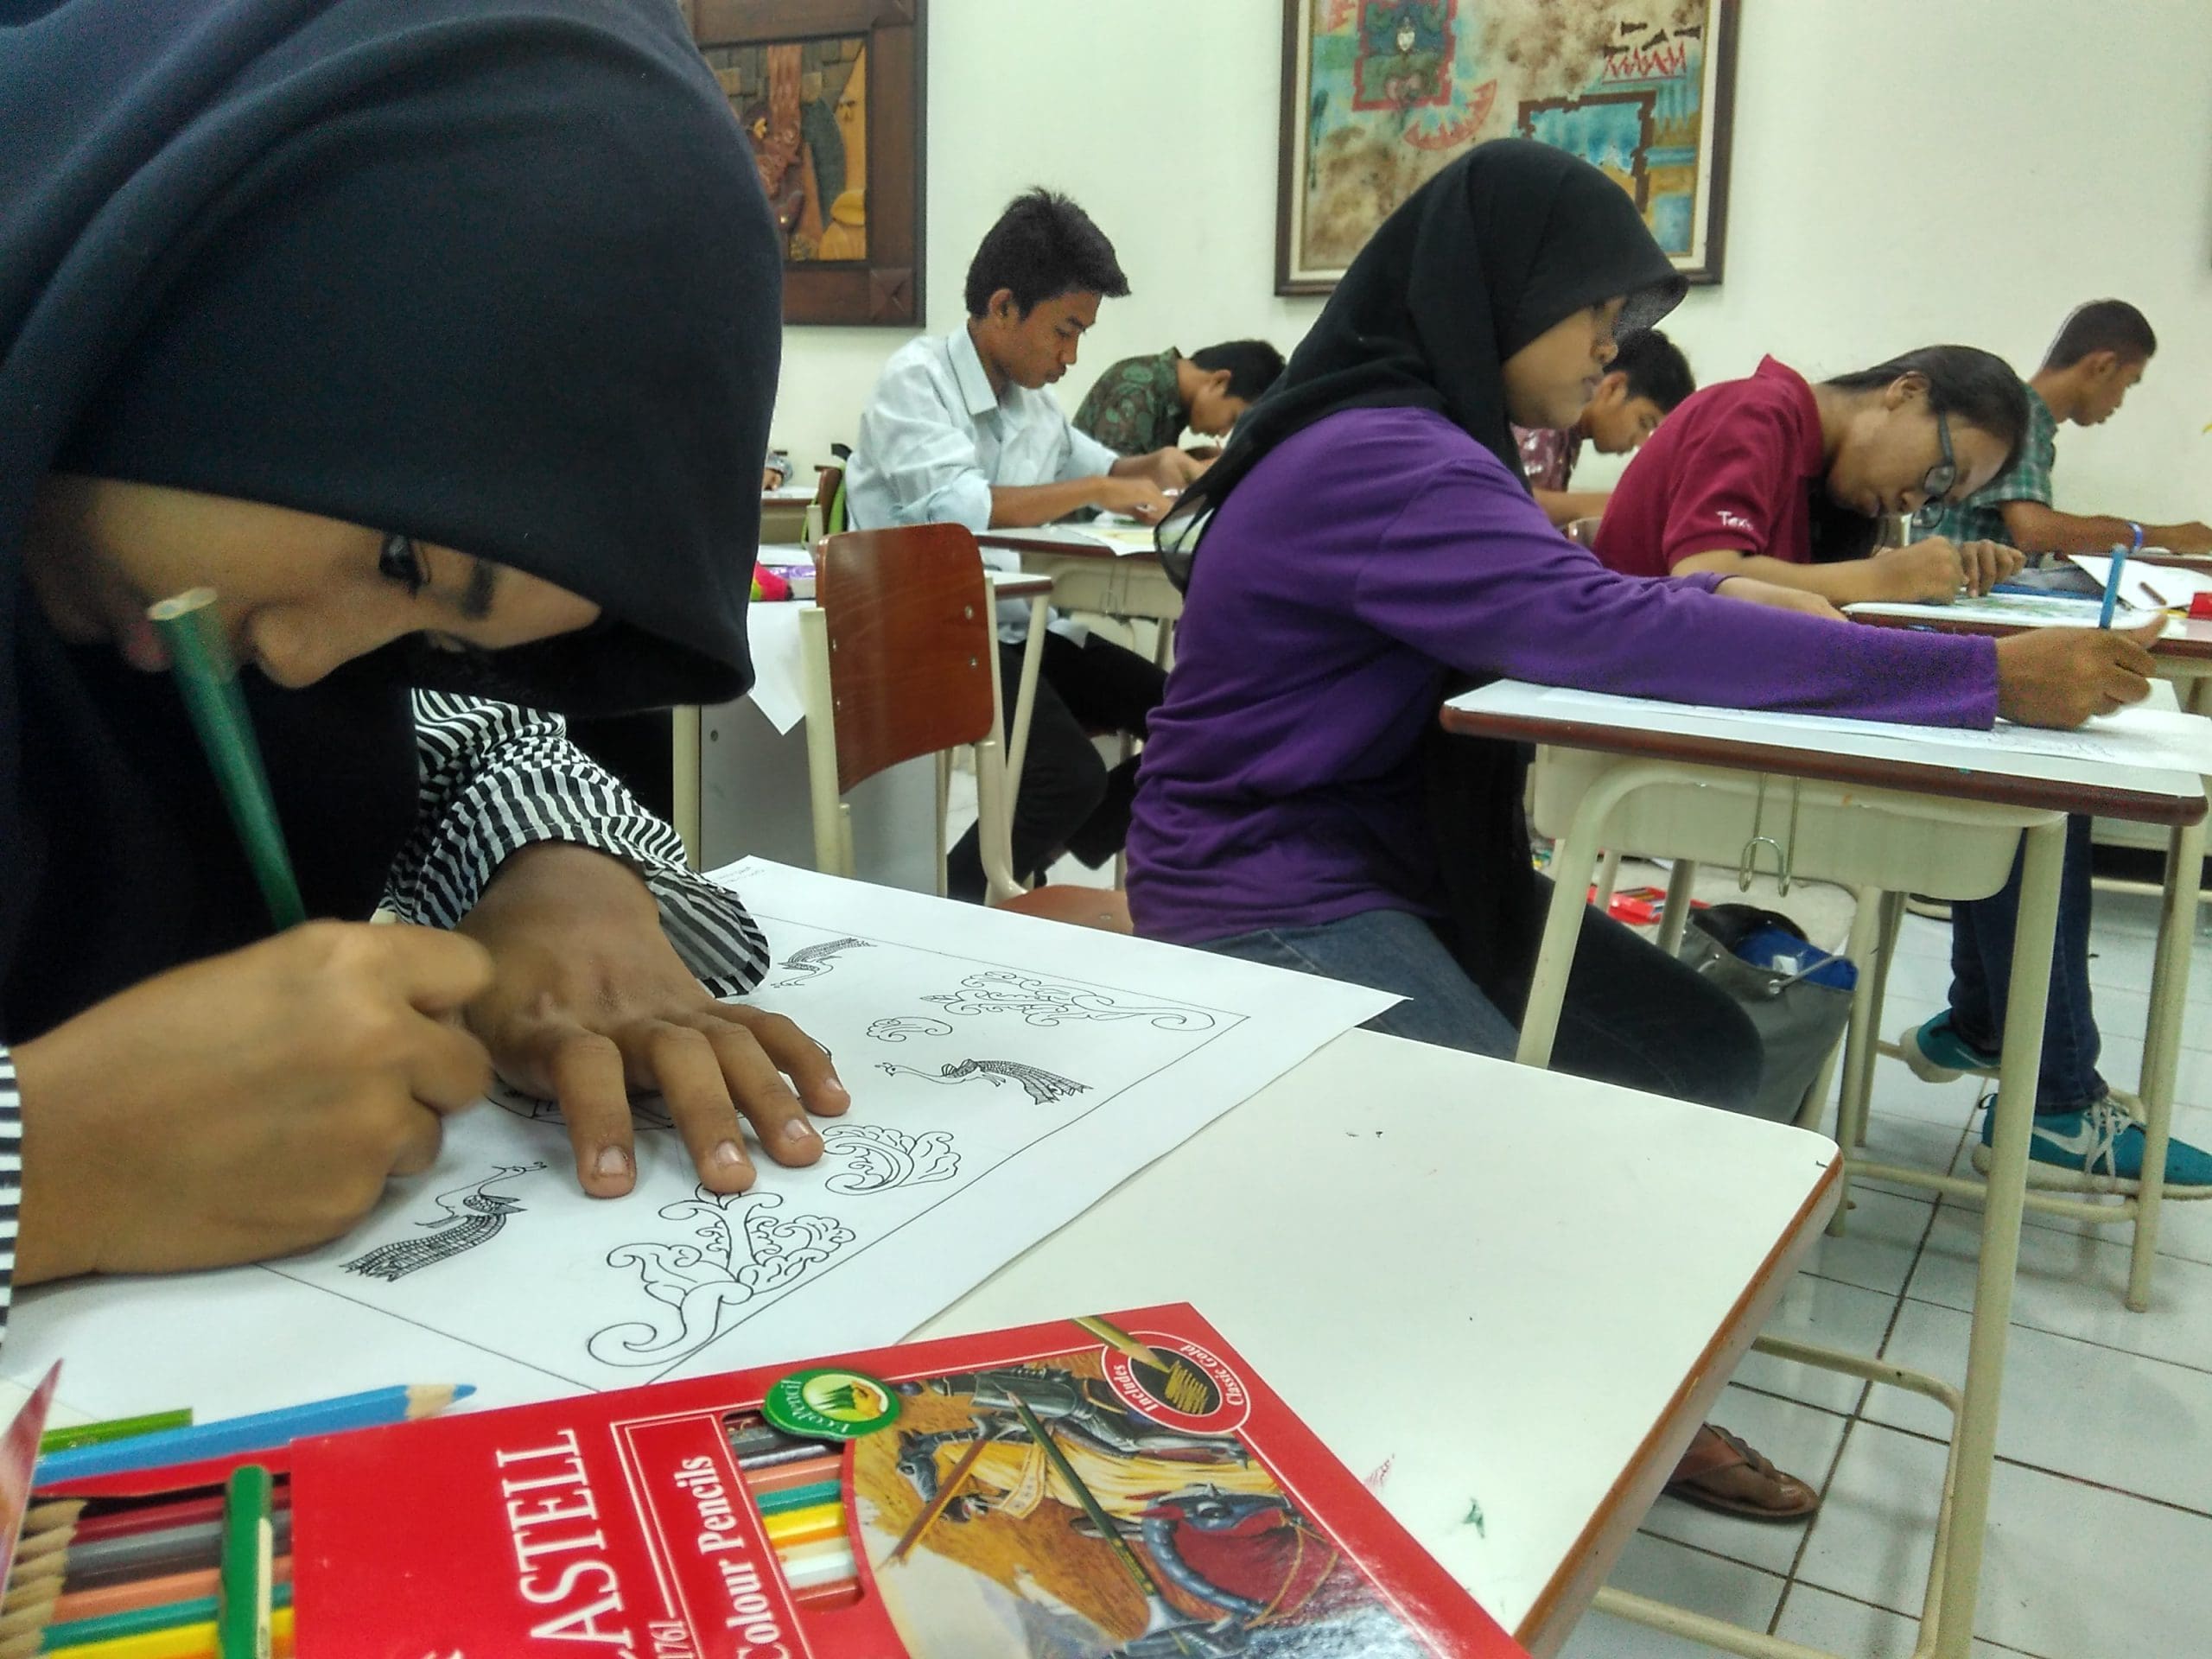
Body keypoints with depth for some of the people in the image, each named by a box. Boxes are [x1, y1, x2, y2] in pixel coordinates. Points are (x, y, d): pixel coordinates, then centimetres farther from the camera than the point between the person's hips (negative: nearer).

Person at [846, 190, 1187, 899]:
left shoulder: (1029, 395, 12)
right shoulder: (917, 377, -11)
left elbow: (1089, 465, 32)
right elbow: (955, 507, -27)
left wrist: (1156, 465, 9)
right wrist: (1098, 492, -20)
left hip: (1020, 626, 8)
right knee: (1072, 774, -27)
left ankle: (1060, 853, 20)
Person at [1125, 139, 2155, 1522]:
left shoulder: (1424, 442, 9)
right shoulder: (1376, 460, -22)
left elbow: (1550, 601, 20)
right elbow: (1601, 632, -29)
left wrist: (1714, 595, 0)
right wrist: (1987, 677, -25)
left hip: (1407, 865, 10)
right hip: (1273, 902, -9)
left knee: (1704, 1061, 2)